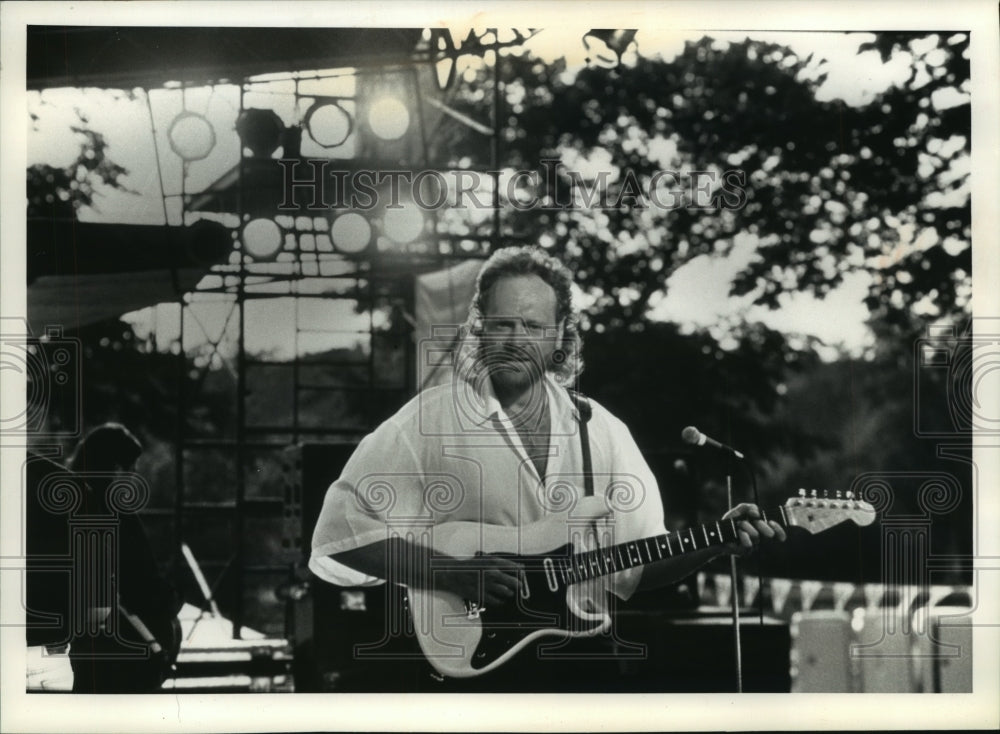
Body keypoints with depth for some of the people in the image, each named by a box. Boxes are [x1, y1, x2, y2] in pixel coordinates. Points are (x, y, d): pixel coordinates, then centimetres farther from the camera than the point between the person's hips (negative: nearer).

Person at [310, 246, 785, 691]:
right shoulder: (430, 418, -2)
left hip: (576, 662, 4)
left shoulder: (600, 430, 10)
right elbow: (340, 530, -7)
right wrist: (451, 572, -15)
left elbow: (640, 565, 10)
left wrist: (717, 543, -6)